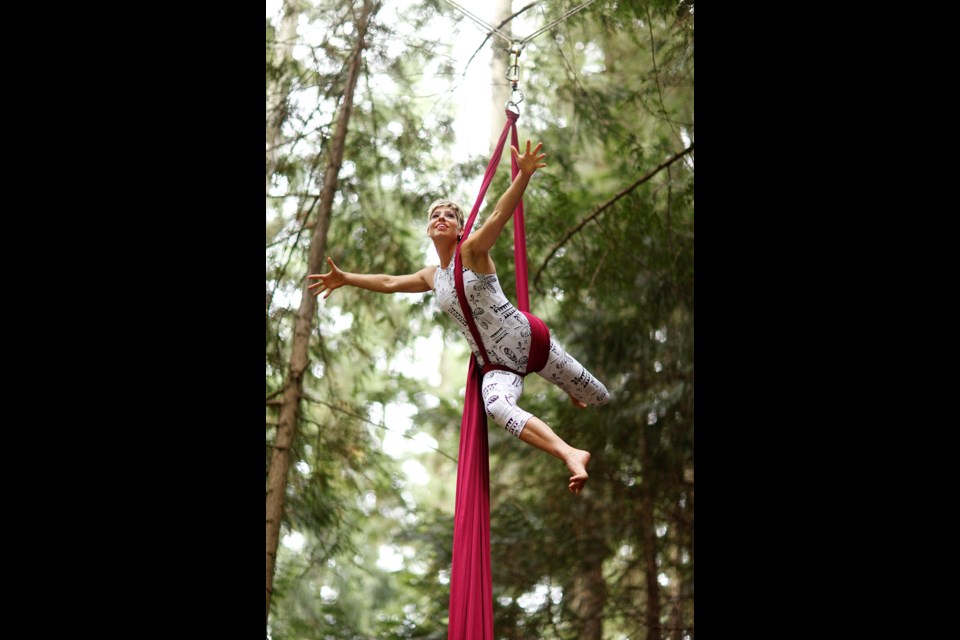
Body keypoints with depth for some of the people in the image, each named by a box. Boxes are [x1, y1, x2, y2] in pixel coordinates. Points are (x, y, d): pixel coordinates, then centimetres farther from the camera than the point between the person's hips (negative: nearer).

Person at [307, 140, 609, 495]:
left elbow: (500, 215, -24)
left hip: (529, 339, -4)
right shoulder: (433, 276, 11)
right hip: (496, 364, 4)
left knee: (598, 399, 1)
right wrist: (346, 278, 31)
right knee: (495, 404, -33)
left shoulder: (472, 251, -6)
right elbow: (390, 283, 28)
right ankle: (571, 455, -42)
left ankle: (571, 390, 42)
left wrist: (524, 174, -40)